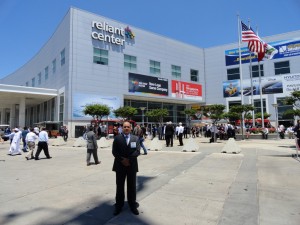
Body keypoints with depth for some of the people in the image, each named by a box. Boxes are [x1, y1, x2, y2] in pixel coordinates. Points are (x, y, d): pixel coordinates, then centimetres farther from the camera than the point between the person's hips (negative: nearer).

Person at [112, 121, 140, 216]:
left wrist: (129, 159, -15)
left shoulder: (135, 138, 5)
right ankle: (119, 205, 21)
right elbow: (114, 151, -4)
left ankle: (133, 205, 22)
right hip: (120, 165, 0)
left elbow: (137, 151, -4)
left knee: (132, 186, 9)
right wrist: (122, 160, -14)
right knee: (119, 186, 9)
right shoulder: (117, 138, 2)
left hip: (132, 165, 1)